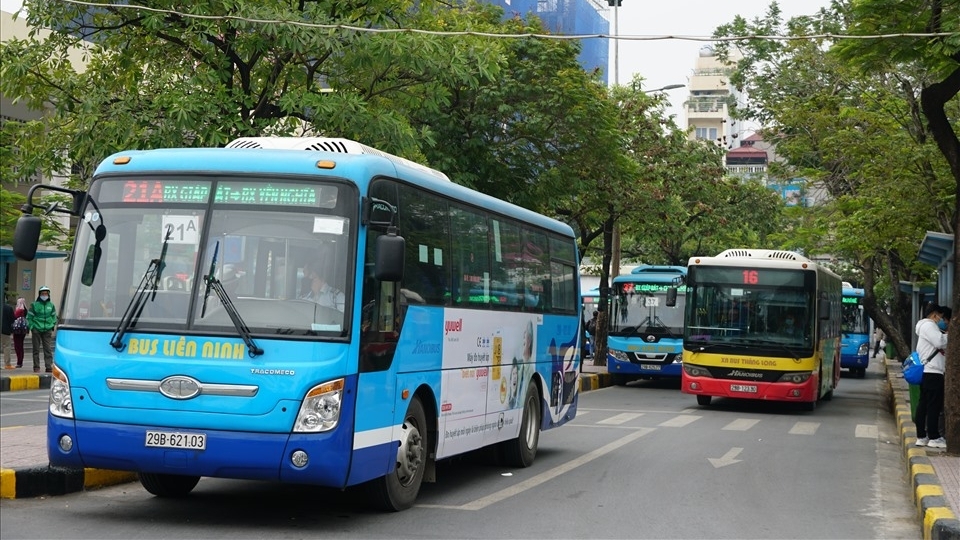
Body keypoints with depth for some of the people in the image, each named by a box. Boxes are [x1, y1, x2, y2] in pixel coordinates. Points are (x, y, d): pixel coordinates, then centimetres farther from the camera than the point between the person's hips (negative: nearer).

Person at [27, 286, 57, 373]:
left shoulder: (51, 305, 8)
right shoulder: (34, 305, 0)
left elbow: (54, 317, 16)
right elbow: (29, 317, 1)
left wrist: (52, 328, 9)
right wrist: (30, 329, -5)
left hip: (47, 331, 2)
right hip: (36, 330, -2)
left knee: (48, 349, -4)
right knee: (36, 350, 4)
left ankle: (49, 366, -3)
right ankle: (36, 367, 9)